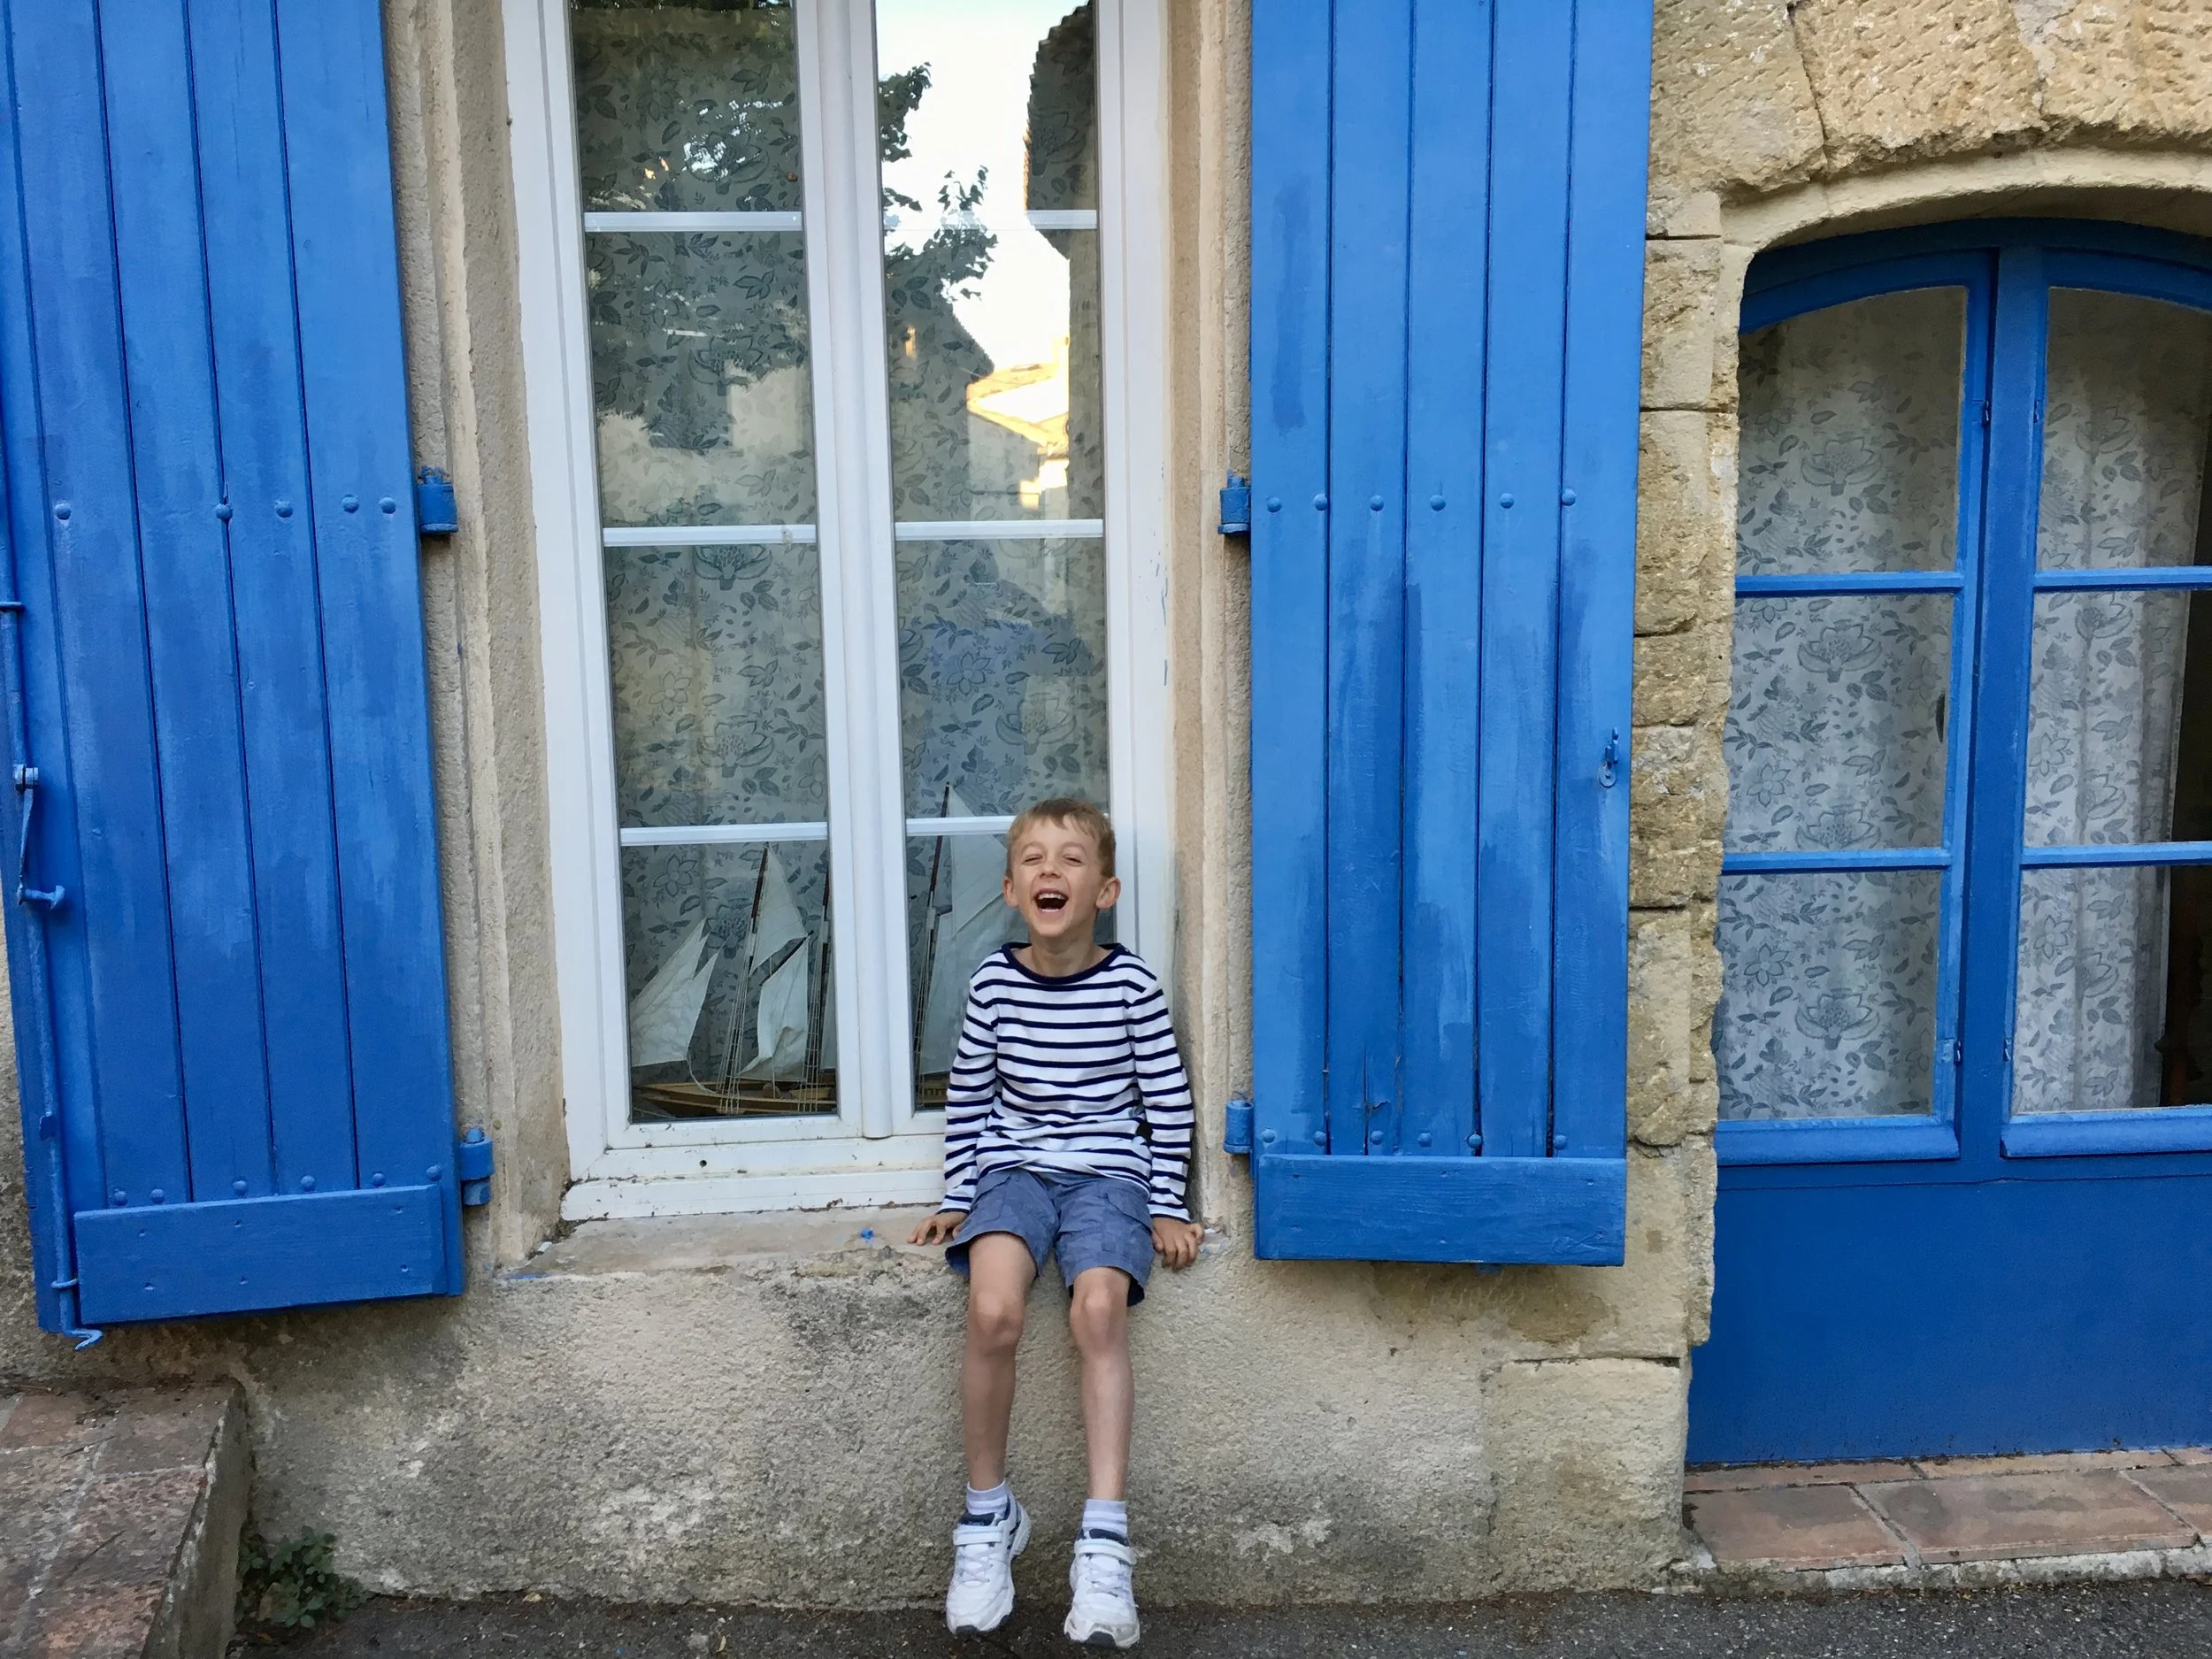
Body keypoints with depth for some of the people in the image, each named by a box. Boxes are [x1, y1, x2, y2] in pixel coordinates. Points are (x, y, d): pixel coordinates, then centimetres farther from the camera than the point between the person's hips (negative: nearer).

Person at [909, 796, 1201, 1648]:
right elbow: (967, 1097, 10)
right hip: (1015, 1167, 1)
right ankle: (988, 1514, -5)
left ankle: (1104, 1539, -21)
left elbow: (1167, 1101, 2)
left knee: (1099, 1307, -28)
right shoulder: (995, 982, 1)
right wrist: (958, 1197, 8)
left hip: (1108, 1170, -1)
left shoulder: (1131, 985, -4)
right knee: (993, 1309, -25)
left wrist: (1168, 1208, 1)